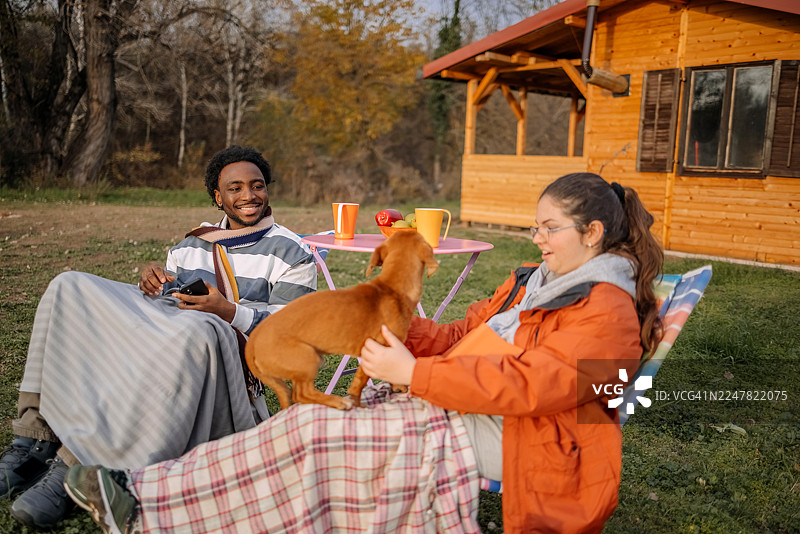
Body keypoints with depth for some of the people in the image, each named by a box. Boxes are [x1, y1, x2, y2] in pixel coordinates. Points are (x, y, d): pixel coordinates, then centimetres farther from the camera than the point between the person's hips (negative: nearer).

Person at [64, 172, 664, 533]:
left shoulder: (607, 309, -10)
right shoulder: (534, 283, 20)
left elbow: (529, 383, -22)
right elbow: (464, 334, 19)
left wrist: (413, 372, -22)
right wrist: (403, 330, 0)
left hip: (490, 438, -9)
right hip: (447, 409, 9)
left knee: (313, 431, -19)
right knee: (312, 425, -8)